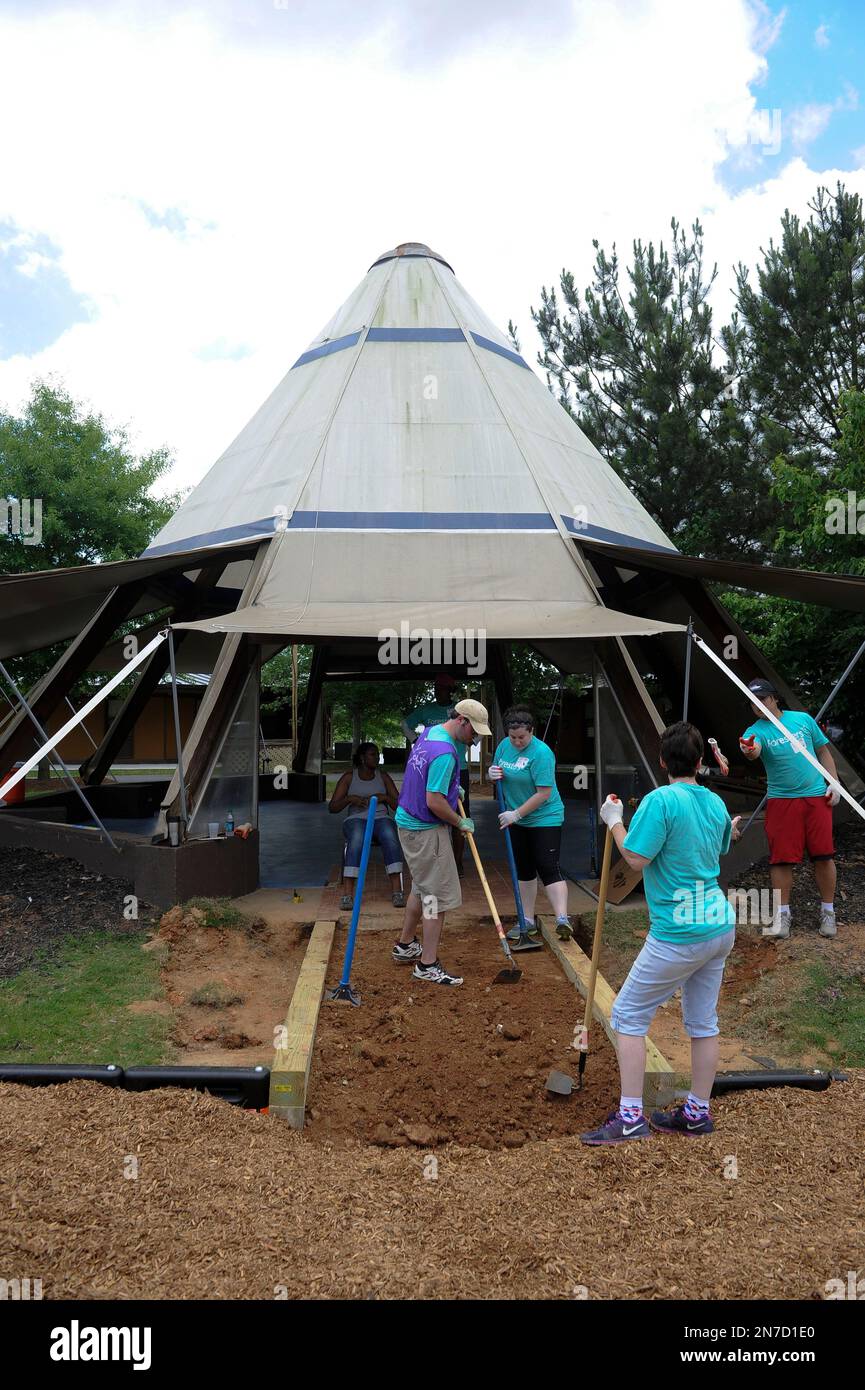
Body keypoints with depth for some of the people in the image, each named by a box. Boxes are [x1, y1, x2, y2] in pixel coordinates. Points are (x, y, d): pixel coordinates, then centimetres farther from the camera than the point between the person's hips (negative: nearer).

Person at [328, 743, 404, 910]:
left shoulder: (383, 777, 16)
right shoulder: (349, 778, 11)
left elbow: (399, 805, 12)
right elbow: (332, 807, 7)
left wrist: (384, 797, -7)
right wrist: (350, 799, -11)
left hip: (381, 818, 1)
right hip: (356, 819, -1)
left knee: (390, 836, -36)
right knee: (357, 838, -39)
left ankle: (397, 891, -41)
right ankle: (347, 893, -44)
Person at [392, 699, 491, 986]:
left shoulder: (430, 732, 6)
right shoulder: (444, 753, -26)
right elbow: (434, 802, -26)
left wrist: (450, 787, 15)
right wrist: (461, 823, -11)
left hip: (409, 823, 10)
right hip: (426, 831, -10)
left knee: (422, 887, 23)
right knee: (439, 896, -3)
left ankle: (405, 945, 36)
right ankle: (428, 965, 2)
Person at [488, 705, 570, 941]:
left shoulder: (541, 753, -21)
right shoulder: (504, 745, 1)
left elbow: (544, 793, -23)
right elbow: (496, 774, 15)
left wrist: (516, 814, -20)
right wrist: (492, 774, -10)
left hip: (544, 819, -7)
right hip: (517, 821, 7)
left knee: (548, 868, -14)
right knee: (524, 870, 12)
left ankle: (562, 919, -18)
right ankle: (528, 921, 20)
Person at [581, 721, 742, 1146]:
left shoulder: (660, 800, -17)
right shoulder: (716, 803, 5)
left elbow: (636, 859, -19)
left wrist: (614, 820, -5)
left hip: (678, 936, -8)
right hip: (721, 926, 8)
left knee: (628, 1015, 3)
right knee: (703, 1022, 16)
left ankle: (630, 1117, 3)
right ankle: (697, 1113, 26)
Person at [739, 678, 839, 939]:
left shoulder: (803, 719, 6)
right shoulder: (755, 731, -3)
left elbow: (823, 752, 13)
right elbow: (753, 749, -26)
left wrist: (834, 783, 3)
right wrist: (749, 751, -51)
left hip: (816, 796, 2)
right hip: (781, 800, -1)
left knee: (823, 855, 3)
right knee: (782, 859, -2)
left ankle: (828, 911, 18)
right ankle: (782, 914, 10)